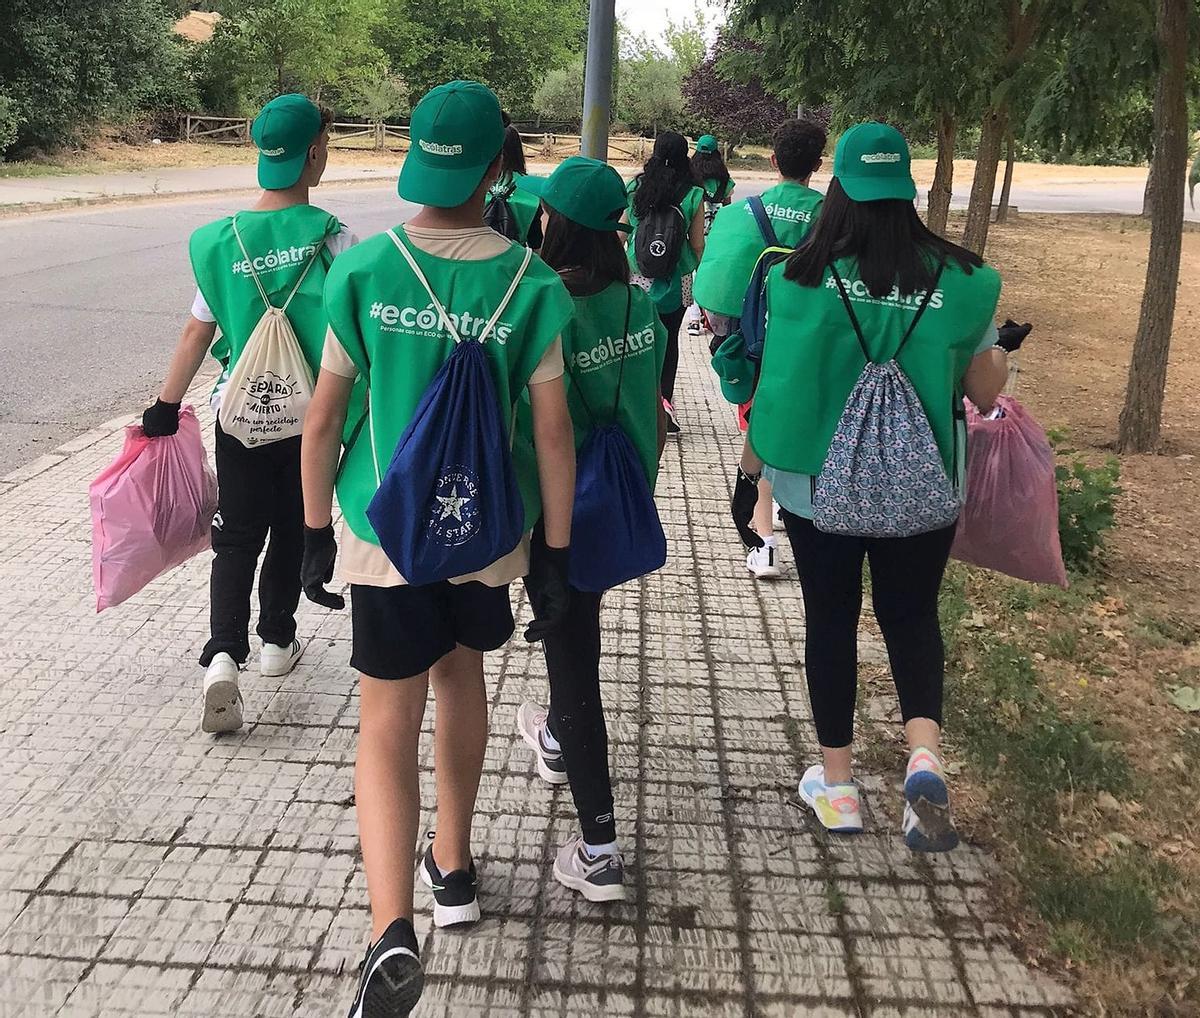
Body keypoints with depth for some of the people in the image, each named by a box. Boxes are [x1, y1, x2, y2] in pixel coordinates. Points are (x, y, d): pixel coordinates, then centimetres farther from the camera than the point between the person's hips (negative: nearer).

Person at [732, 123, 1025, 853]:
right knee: (912, 616, 18)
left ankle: (836, 782, 24)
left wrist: (748, 475, 5)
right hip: (921, 487, 1)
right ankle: (925, 754, -5)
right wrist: (1006, 350, 25)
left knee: (831, 622, 14)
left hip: (819, 486, -1)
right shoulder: (956, 281, -6)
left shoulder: (804, 280, -11)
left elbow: (776, 393, -8)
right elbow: (986, 391, 2)